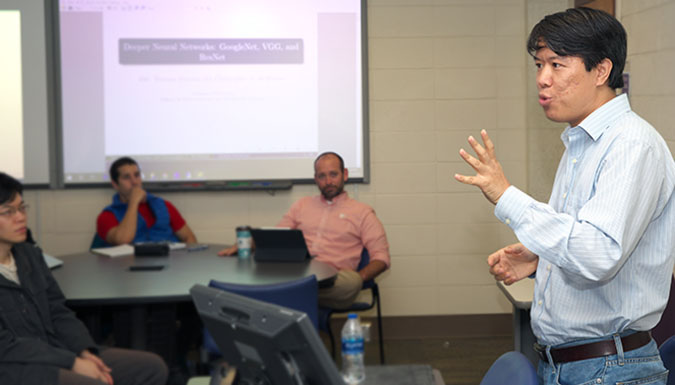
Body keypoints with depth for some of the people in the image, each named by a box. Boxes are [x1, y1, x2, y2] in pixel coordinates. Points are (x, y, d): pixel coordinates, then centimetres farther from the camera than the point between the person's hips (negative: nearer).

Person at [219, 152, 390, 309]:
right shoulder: (302, 205, 27)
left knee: (351, 281, -40)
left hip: (333, 281, -1)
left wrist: (358, 278, -13)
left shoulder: (362, 212, 15)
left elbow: (381, 257, 8)